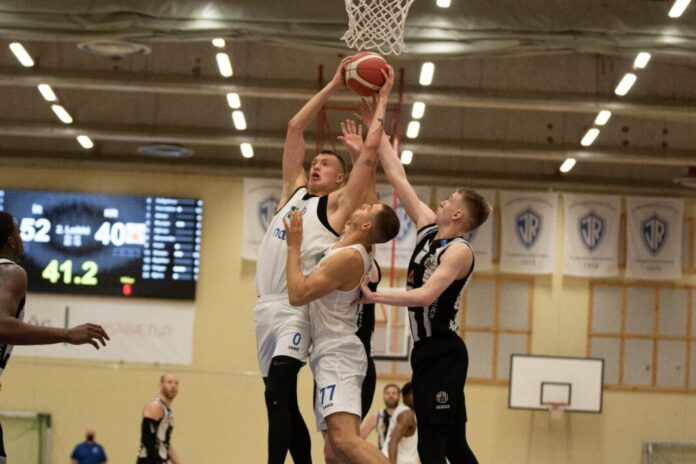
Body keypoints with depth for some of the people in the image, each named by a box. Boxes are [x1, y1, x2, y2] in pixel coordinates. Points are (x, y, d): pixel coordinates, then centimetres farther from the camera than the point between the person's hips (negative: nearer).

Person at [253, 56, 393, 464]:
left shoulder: (337, 203, 5)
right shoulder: (294, 190, 21)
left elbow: (372, 151, -1)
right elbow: (295, 127, 20)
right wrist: (334, 86, 19)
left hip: (298, 309, -7)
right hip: (268, 306, 7)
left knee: (277, 394, -21)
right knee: (285, 402, 9)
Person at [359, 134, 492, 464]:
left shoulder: (459, 251, -13)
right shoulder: (428, 228, 9)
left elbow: (425, 296, -27)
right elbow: (398, 178, 12)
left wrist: (373, 297, -24)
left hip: (443, 353, -9)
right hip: (427, 350, 9)